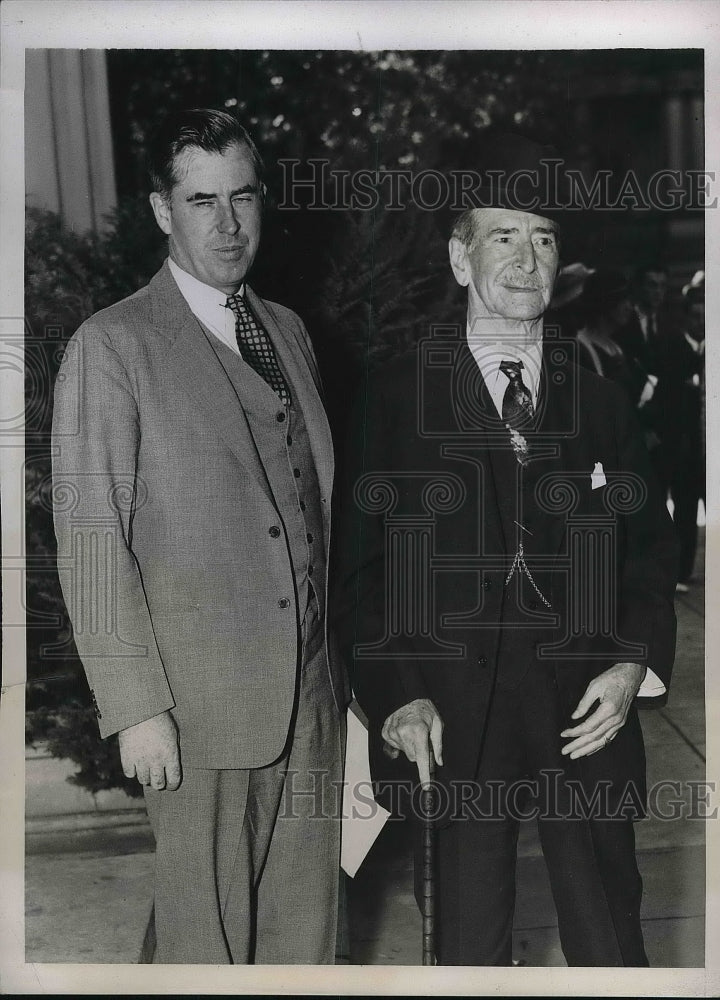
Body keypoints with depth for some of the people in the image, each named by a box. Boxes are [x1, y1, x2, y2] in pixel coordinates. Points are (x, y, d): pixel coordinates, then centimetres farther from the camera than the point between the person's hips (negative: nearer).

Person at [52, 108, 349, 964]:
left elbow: (315, 505, 12)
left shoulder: (287, 330, 12)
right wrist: (135, 706, -13)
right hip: (198, 701, -5)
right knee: (208, 932, 8)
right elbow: (91, 542, -10)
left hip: (312, 692, 6)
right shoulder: (112, 347, -8)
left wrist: (337, 659, 10)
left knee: (307, 922, 16)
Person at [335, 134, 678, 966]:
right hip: (454, 717, -2)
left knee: (610, 944, 10)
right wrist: (396, 696, -11)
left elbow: (650, 545, 10)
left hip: (588, 711, 2)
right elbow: (361, 564, -1)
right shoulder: (395, 397, 0)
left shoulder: (599, 401, 9)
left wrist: (634, 664, -5)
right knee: (469, 944, 11)